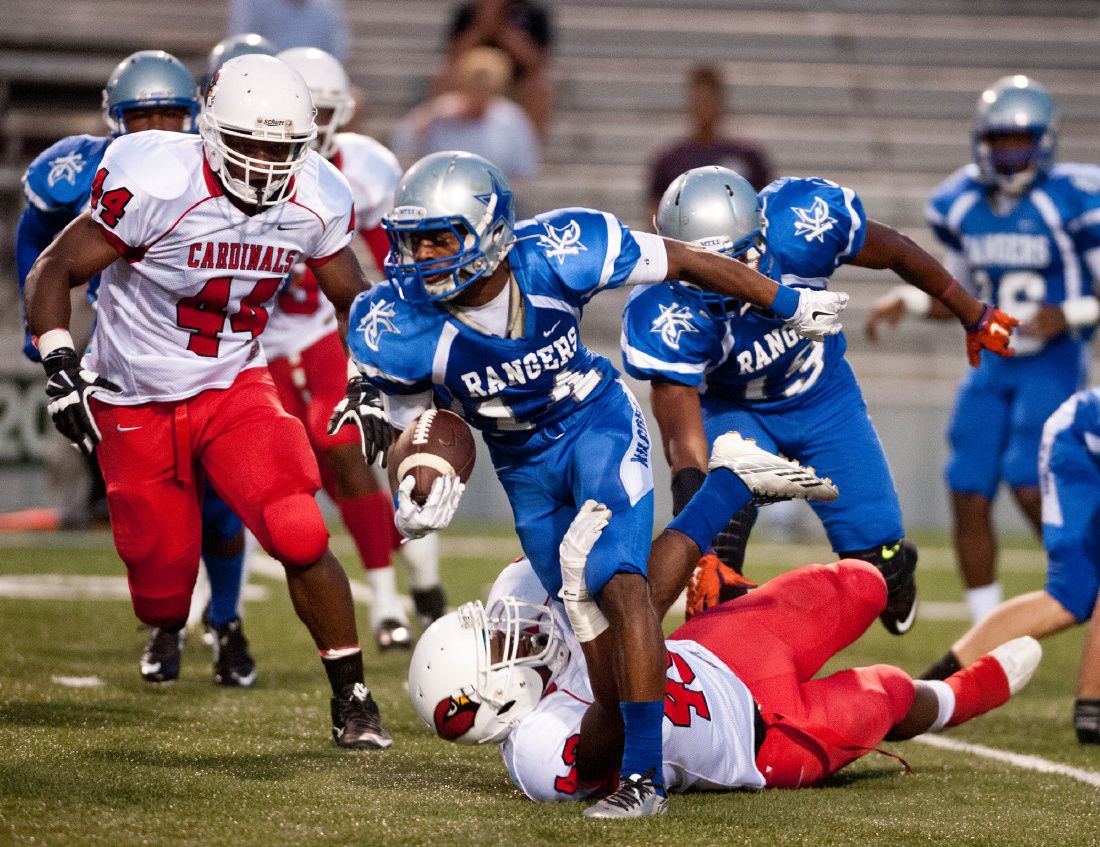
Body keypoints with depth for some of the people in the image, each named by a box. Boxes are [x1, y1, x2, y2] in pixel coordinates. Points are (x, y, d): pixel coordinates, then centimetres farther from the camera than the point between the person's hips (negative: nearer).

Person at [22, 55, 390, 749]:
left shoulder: (315, 201, -9)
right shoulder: (155, 184, -24)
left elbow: (354, 299, 10)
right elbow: (54, 272, -14)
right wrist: (61, 366, -25)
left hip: (236, 388, 2)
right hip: (137, 402, -2)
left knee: (302, 541, -20)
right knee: (163, 598, 2)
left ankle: (352, 698, -3)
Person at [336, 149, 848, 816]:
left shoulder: (557, 255, -28)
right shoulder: (397, 327, -24)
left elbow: (681, 260, -13)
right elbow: (415, 424, -5)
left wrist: (790, 304, -3)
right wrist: (414, 495, -27)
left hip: (599, 426, -3)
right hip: (525, 467, 3)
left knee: (620, 582, -20)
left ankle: (643, 769, -21)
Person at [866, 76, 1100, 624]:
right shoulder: (960, 204, 4)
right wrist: (906, 302, 3)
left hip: (1054, 365, -5)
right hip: (991, 366, 6)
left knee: (1029, 487, -20)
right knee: (969, 500, -1)